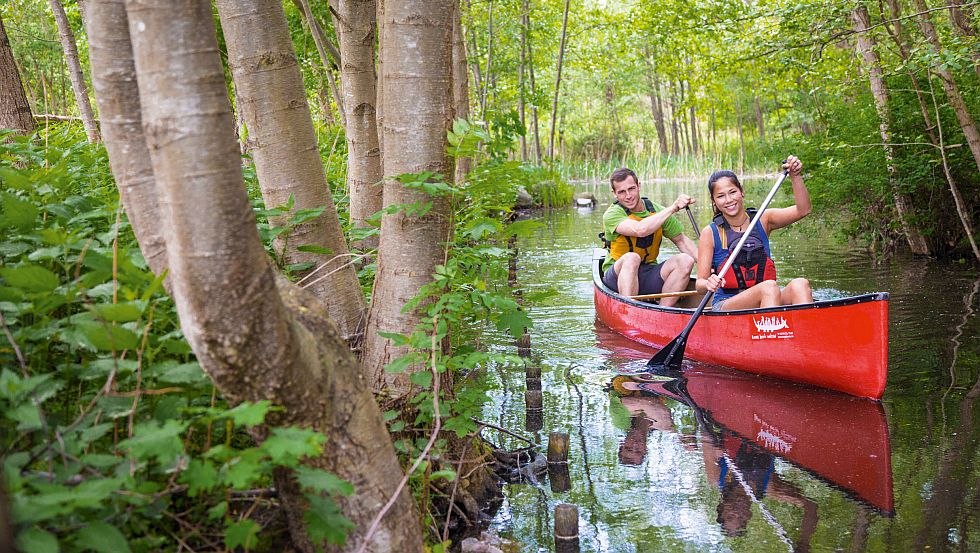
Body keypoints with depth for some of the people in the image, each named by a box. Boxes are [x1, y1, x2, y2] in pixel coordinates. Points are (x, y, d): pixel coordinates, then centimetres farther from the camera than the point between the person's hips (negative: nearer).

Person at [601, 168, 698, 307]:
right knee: (631, 258, -36)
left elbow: (682, 241, 7)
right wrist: (673, 207, -31)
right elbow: (640, 230, -31)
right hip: (618, 276, -5)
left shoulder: (658, 211, 4)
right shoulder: (612, 214, -12)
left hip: (648, 277, 5)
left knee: (685, 260, -18)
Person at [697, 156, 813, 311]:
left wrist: (795, 176, -16)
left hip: (765, 302, 4)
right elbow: (700, 283, -5)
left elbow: (802, 210, -3)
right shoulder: (710, 233, 0)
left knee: (800, 284, -27)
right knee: (769, 287, -33)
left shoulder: (762, 221, 9)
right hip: (725, 306, -3)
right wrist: (708, 284, -28)